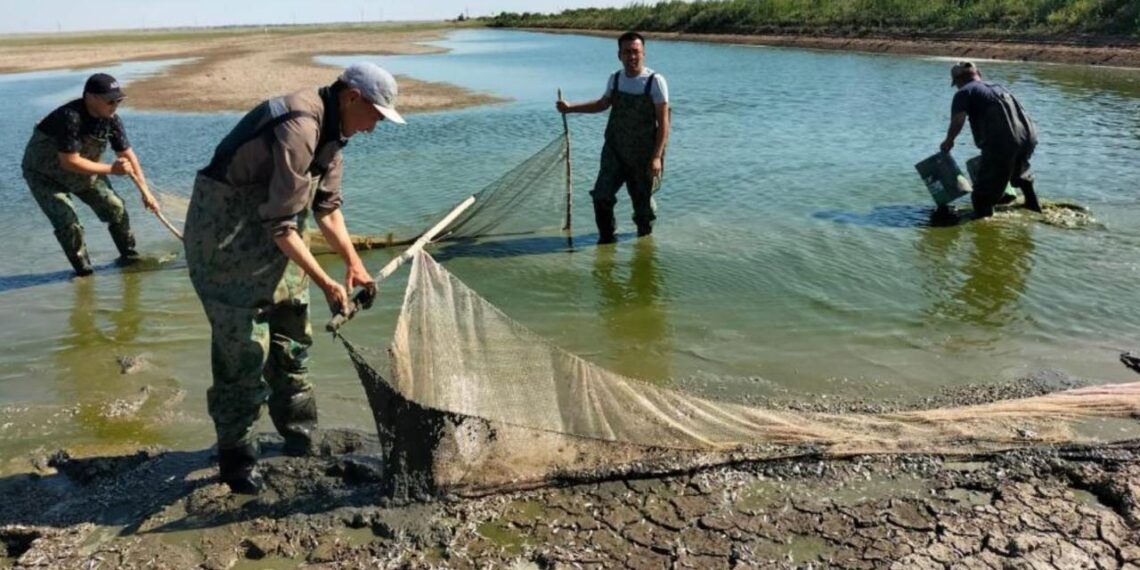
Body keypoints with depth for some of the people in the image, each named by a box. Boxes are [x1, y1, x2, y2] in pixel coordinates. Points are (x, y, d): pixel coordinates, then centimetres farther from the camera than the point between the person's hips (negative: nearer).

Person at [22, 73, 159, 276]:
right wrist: (111, 169, -34)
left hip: (85, 173, 6)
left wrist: (145, 192, -9)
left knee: (115, 208, 1)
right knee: (67, 224, -16)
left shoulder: (112, 120, -16)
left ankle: (129, 256, 19)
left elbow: (127, 154, -7)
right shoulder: (70, 117, -37)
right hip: (45, 176, -6)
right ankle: (83, 269, 3)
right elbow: (69, 162, -37)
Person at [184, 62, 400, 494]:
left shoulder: (330, 130, 5)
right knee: (242, 351, -6)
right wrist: (325, 283, -26)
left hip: (270, 239, 10)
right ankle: (237, 460, 8)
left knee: (292, 339, 15)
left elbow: (327, 204, 9)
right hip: (228, 236, -10)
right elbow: (280, 223, -28)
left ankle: (300, 437, 31)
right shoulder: (299, 127, -27)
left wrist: (353, 263, 0)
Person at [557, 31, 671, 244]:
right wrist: (570, 108, 17)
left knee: (642, 200, 6)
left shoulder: (655, 81, -12)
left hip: (643, 155, -4)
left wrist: (656, 156, -19)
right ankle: (607, 236, 13)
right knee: (602, 195, -7)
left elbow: (663, 122, -13)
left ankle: (644, 236, 34)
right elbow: (603, 104, 23)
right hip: (614, 151, 4)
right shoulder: (615, 79, 3)